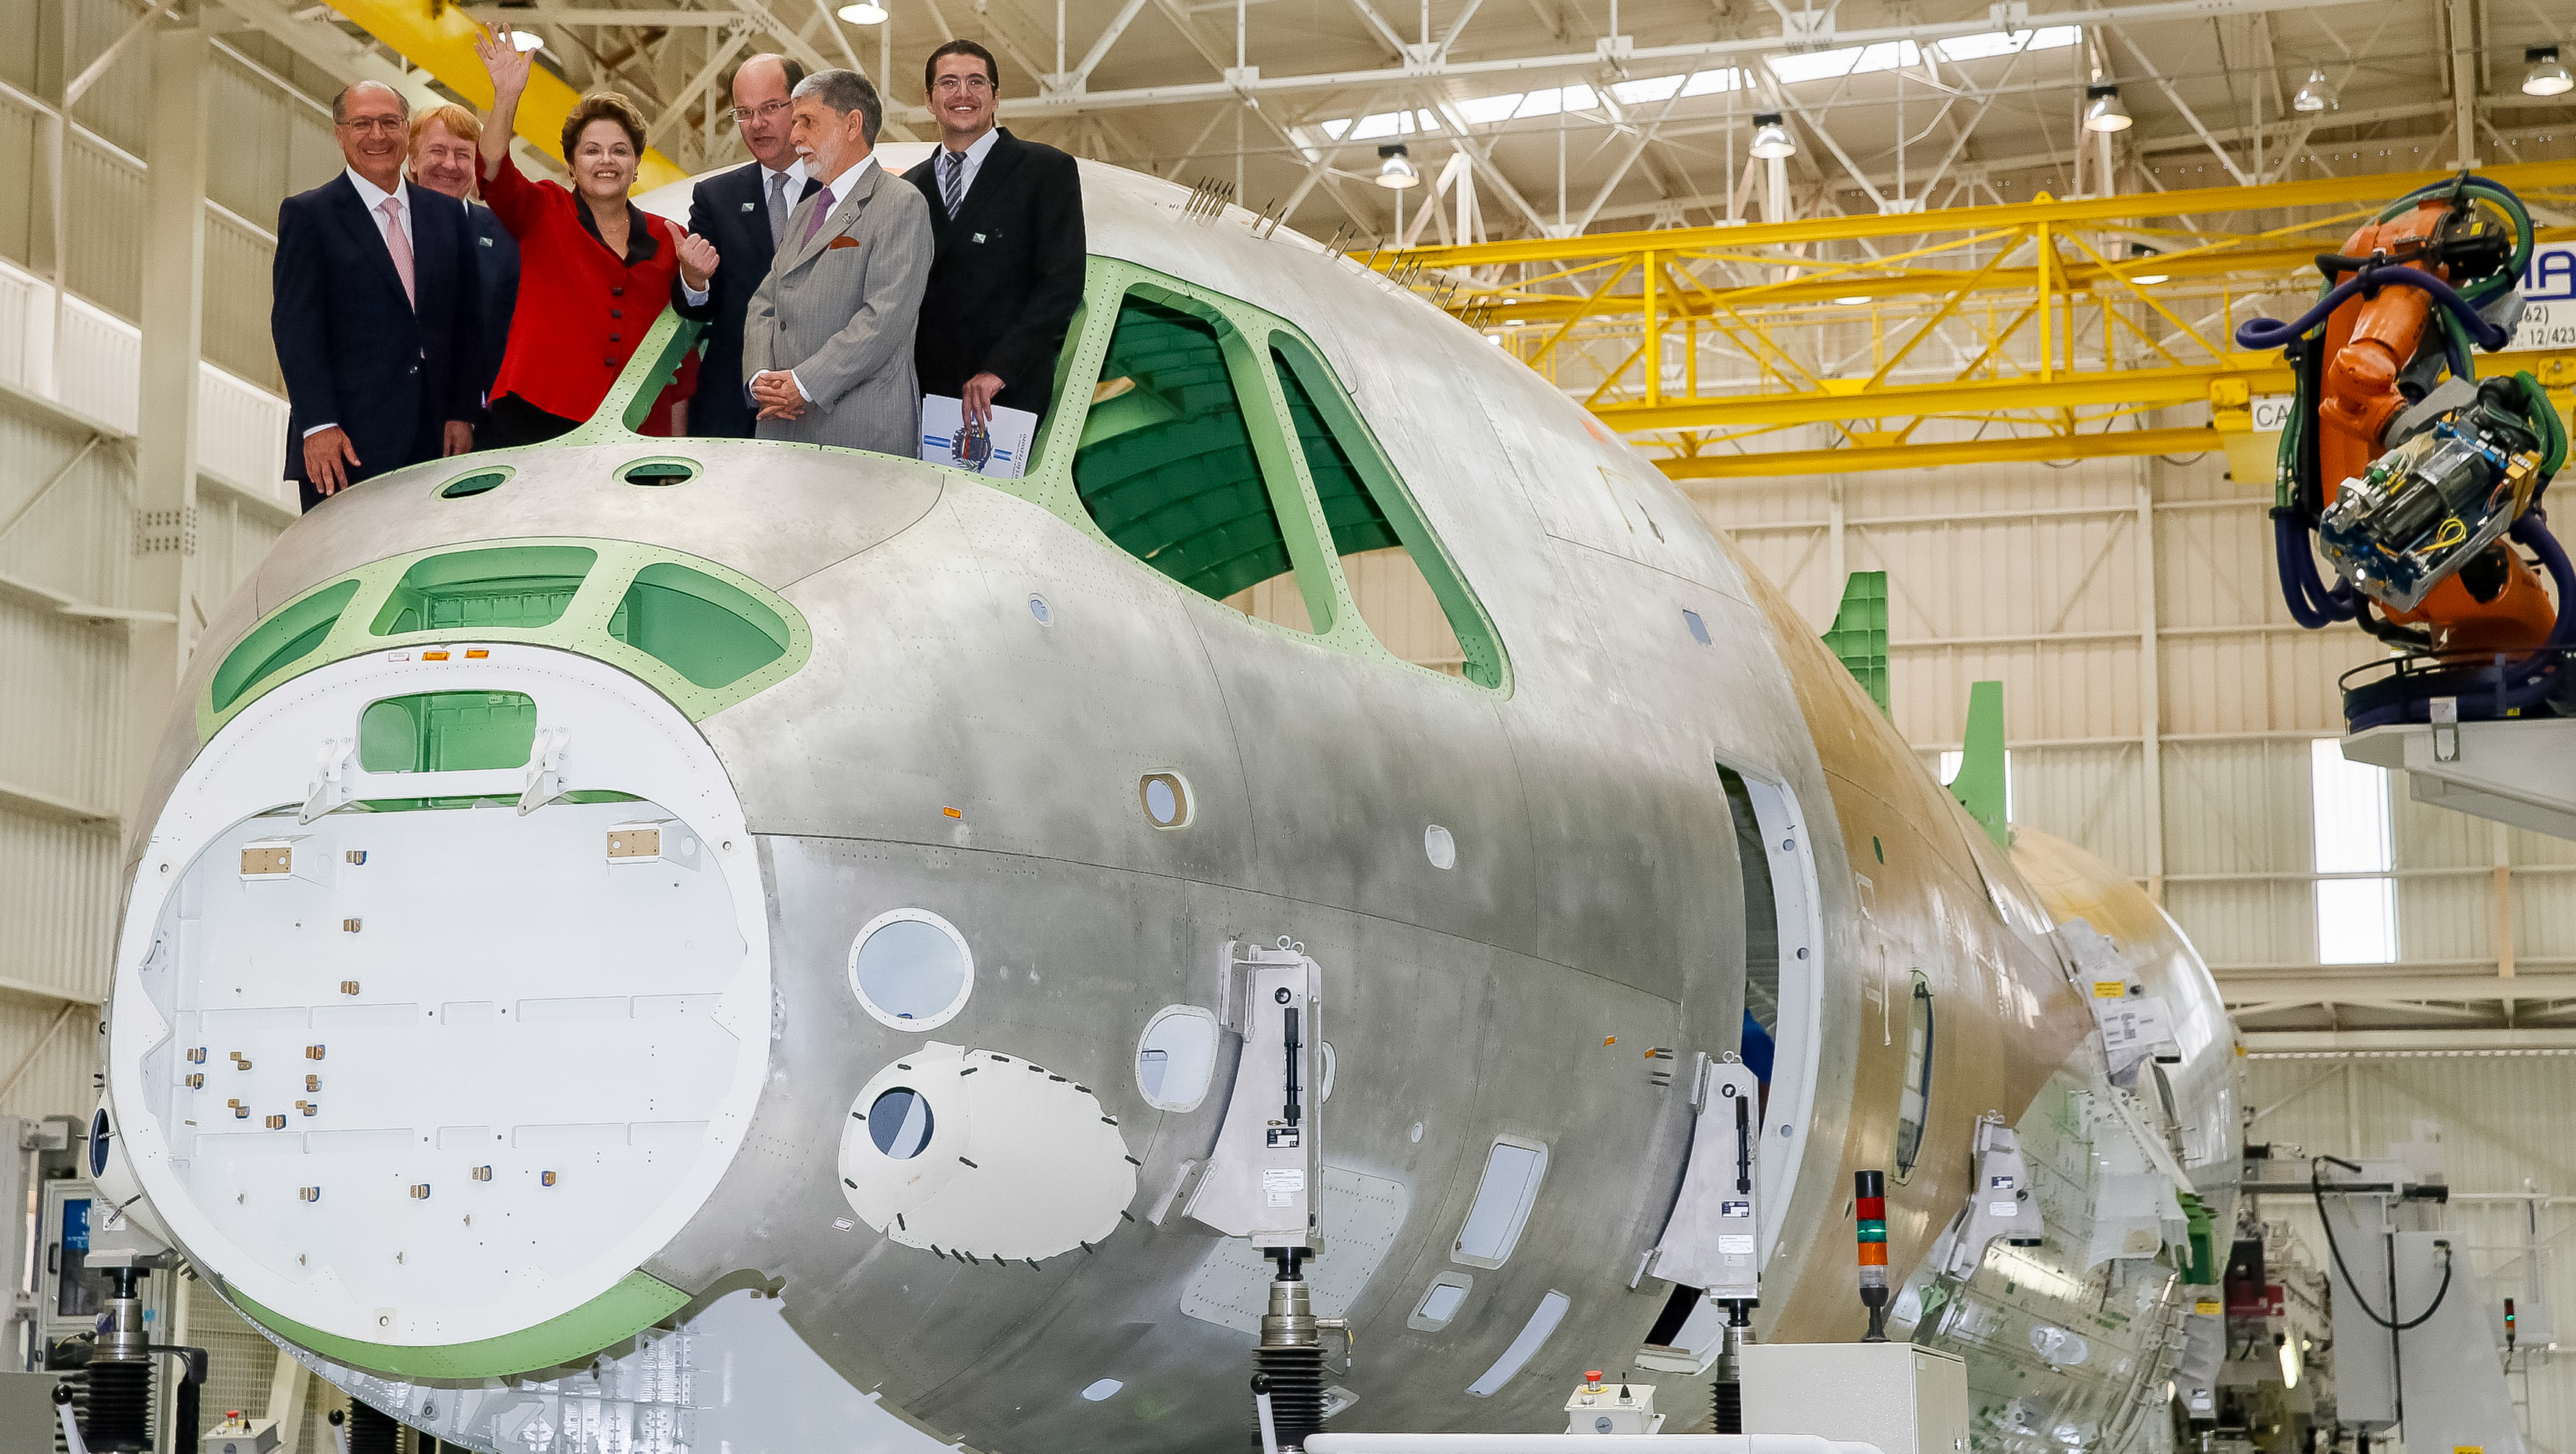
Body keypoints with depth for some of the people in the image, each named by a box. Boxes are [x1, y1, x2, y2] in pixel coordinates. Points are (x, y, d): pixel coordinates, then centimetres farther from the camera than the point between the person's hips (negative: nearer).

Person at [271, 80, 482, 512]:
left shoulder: (447, 214, 16)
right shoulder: (307, 215, 2)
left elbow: (466, 324, 16)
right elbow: (295, 327, -6)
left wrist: (462, 413, 5)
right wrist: (318, 426, -16)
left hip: (431, 443, 4)